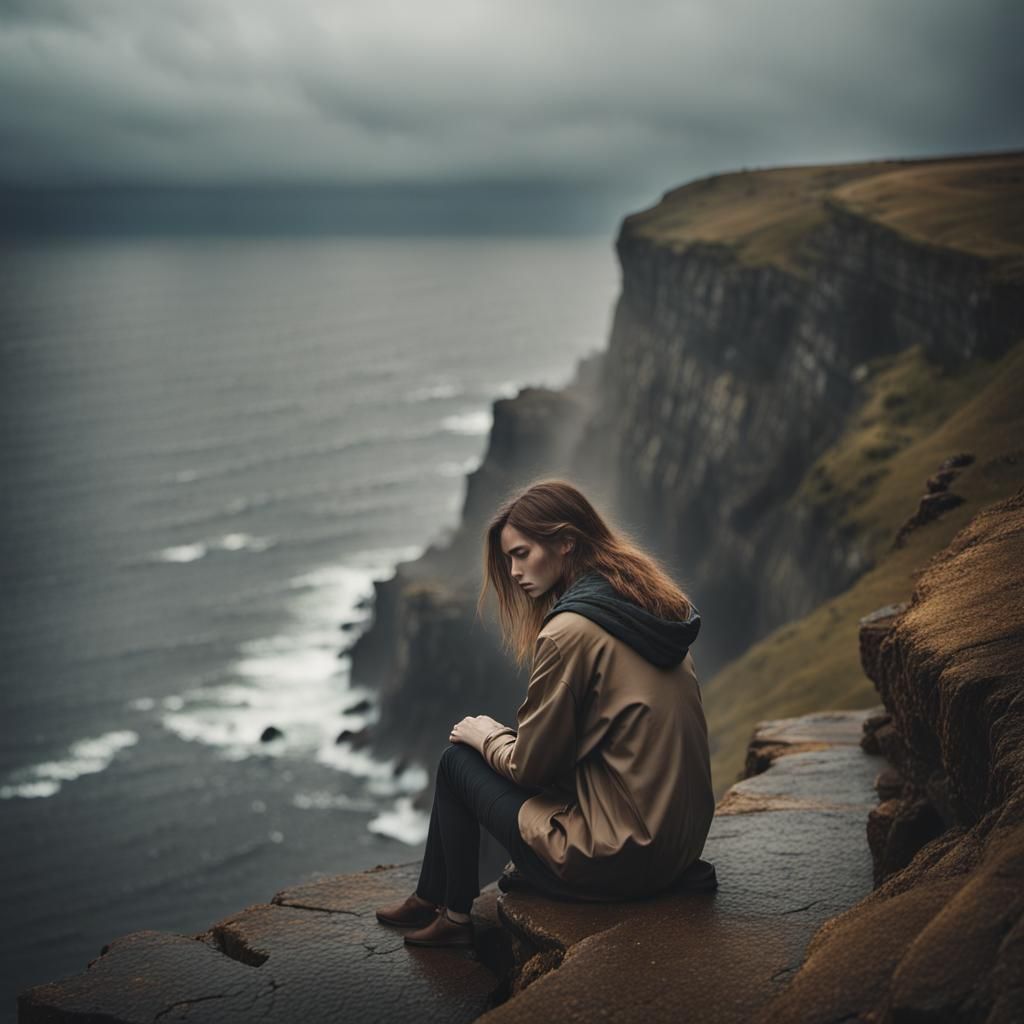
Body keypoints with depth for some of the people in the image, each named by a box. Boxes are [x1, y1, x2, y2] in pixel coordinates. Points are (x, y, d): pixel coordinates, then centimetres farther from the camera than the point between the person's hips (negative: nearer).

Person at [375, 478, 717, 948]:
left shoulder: (570, 631, -19)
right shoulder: (655, 605, 6)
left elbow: (530, 764, -11)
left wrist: (485, 734, 9)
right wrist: (501, 736, 17)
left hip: (616, 859, -8)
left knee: (458, 757, 9)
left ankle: (453, 913, 24)